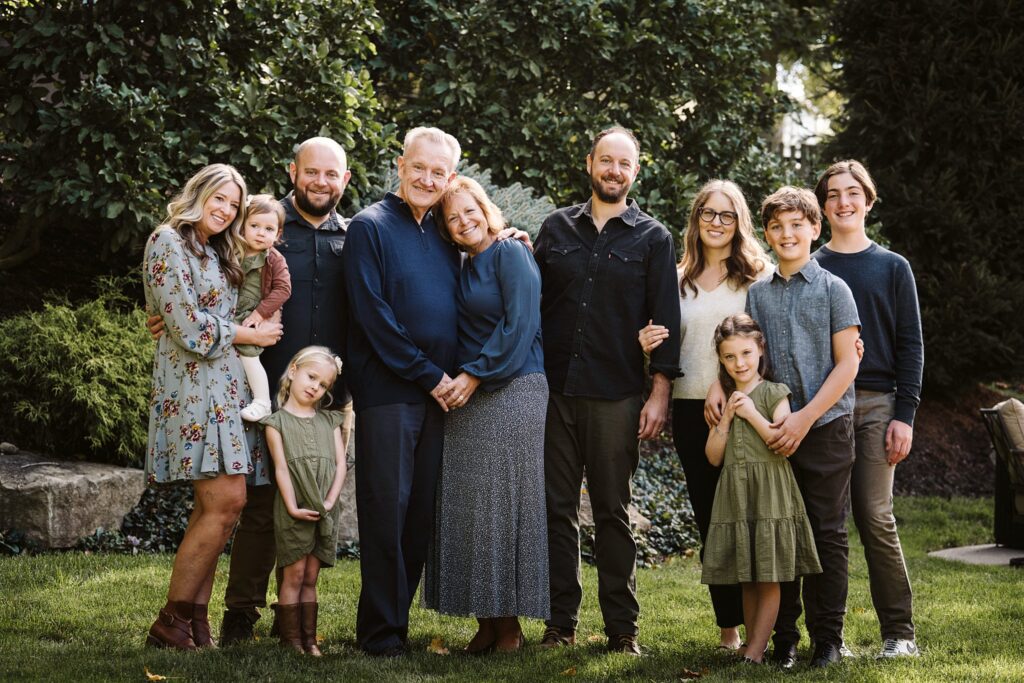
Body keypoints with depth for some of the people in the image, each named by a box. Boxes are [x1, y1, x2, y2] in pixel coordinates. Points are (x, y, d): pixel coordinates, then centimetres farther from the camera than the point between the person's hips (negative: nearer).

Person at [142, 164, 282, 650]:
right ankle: (170, 623, -10)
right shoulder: (168, 241, -5)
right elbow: (189, 327, -12)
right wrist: (249, 335, -3)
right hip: (194, 384, -9)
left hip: (223, 383, 9)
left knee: (214, 506, 2)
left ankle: (195, 618, 3)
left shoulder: (217, 252, 22)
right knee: (226, 500, -16)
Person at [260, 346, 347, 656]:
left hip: (325, 513, 4)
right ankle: (291, 639, 1)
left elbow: (340, 464, 6)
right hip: (293, 511, -4)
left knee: (311, 577, 8)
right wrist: (293, 507, -14)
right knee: (294, 574, -3)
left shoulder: (329, 421, 13)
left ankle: (309, 639, 10)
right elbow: (281, 468, -6)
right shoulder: (277, 422, 1)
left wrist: (330, 501, -7)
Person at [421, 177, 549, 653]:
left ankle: (510, 624, 2)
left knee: (505, 505, -5)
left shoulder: (511, 254, -4)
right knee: (468, 507, 4)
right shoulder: (464, 270, 18)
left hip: (513, 393, -7)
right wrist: (452, 383, 4)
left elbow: (520, 325, -12)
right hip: (467, 398, 7)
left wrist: (475, 376, -13)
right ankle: (486, 621, 8)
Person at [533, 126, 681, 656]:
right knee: (557, 509, 4)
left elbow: (665, 319, 2)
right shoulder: (556, 227, 12)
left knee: (613, 513, 2)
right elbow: (535, 302, 14)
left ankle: (622, 627, 8)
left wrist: (660, 393, -5)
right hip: (554, 388, 2)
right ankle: (561, 622, 11)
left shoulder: (652, 238, 5)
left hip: (615, 394, -2)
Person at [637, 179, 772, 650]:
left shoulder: (762, 275, 2)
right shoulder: (680, 280, 14)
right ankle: (729, 624, 14)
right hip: (691, 409, 4)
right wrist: (650, 346, -1)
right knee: (709, 519, 7)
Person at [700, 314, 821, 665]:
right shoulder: (723, 400, 13)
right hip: (735, 496, 5)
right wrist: (727, 418, -5)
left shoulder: (774, 394, -2)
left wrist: (753, 414, -15)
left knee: (769, 577, -4)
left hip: (771, 495, -5)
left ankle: (756, 649, -3)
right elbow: (713, 456, 7)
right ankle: (752, 642, 16)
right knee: (746, 578, 9)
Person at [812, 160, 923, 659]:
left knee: (876, 518, -7)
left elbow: (910, 346, 6)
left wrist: (904, 415, -4)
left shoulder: (893, 268, 9)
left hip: (875, 405, -1)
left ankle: (899, 632, -1)